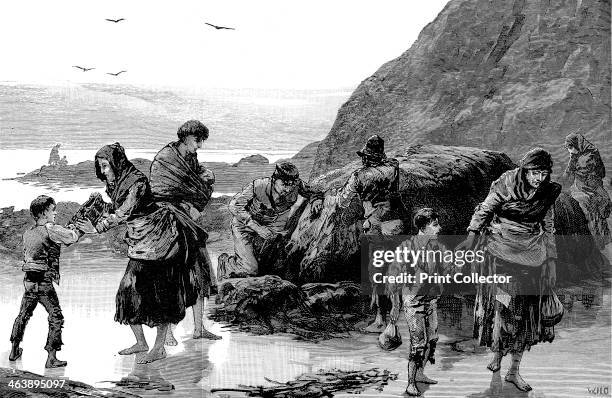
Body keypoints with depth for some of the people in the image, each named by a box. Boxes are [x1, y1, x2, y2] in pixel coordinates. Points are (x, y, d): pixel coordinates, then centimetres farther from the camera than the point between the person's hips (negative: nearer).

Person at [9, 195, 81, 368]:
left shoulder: (28, 233, 10)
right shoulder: (51, 230, -12)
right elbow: (73, 237, -11)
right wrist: (75, 227, 12)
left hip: (29, 280, 7)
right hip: (44, 282, -7)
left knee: (24, 315, 22)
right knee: (56, 318, 0)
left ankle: (14, 350, 33)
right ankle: (51, 358, -3)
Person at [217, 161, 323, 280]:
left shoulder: (296, 188, -20)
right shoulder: (258, 186, -31)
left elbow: (313, 192, -1)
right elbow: (234, 206, -29)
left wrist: (316, 200, -27)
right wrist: (257, 228, -35)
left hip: (268, 230, 5)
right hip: (244, 228, -5)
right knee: (249, 270, -14)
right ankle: (225, 262, 16)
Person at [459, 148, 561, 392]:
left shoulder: (548, 193, -3)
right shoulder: (506, 185, -14)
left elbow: (548, 226, 9)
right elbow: (484, 210, -1)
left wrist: (551, 259, 11)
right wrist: (471, 237, -2)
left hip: (531, 252, 3)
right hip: (502, 248, -3)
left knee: (526, 309, 3)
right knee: (501, 302, -1)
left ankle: (514, 371, 10)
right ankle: (497, 355, 22)